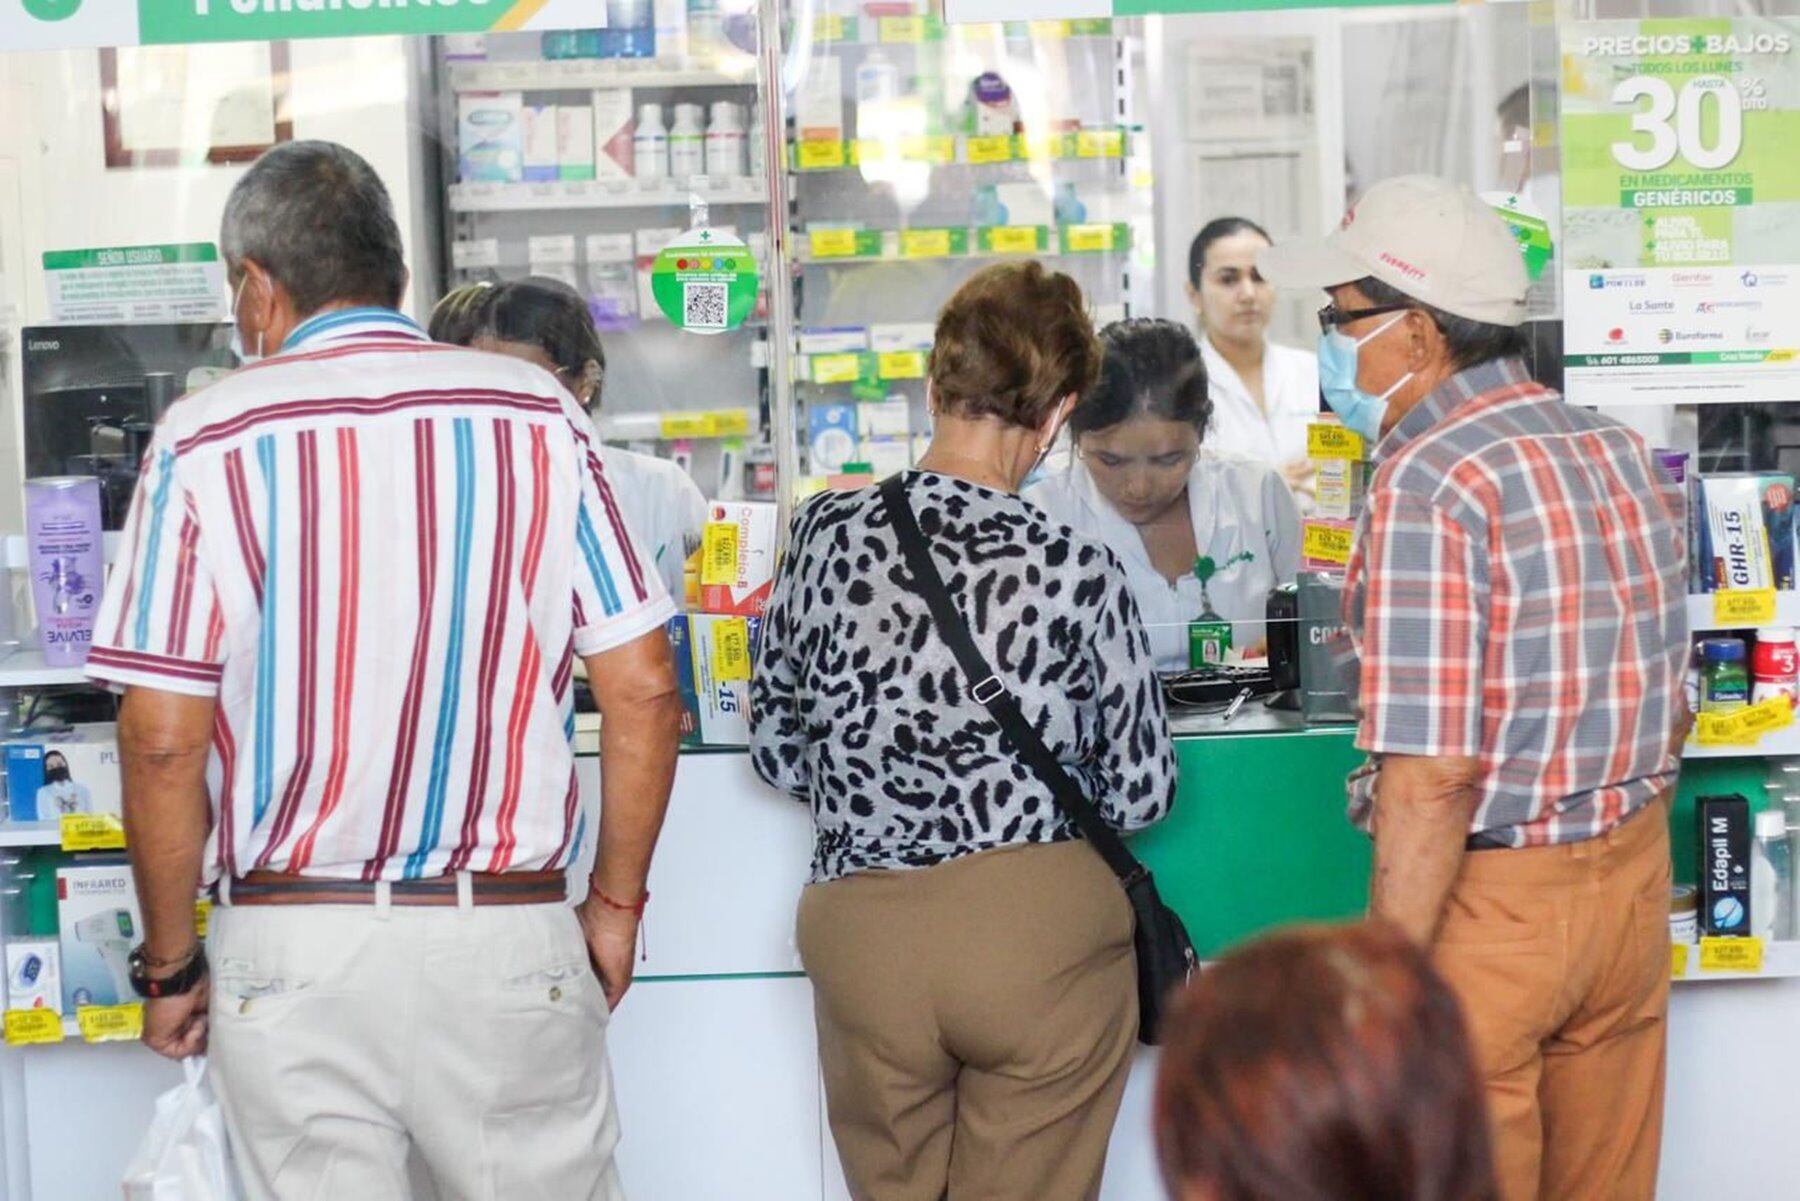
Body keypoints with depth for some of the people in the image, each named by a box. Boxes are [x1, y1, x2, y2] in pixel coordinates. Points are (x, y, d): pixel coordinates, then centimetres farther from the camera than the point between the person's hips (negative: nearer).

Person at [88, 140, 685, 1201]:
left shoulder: (206, 438, -3)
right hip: (510, 939, 1)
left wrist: (170, 964, 6)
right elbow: (644, 690, -1)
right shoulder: (538, 412, 1)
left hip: (290, 951, -1)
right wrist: (615, 904, 10)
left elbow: (163, 737, -6)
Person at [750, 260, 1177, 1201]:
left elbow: (776, 749, 6)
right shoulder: (1077, 569, -11)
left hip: (863, 926, 2)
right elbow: (1142, 792, -3)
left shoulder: (825, 533, -4)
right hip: (1044, 933, -2)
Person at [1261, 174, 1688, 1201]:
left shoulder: (1428, 486, -19)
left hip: (1489, 895, -8)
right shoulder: (1624, 453, 6)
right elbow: (1668, 713, 13)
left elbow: (1432, 776, -24)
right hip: (1636, 883, 8)